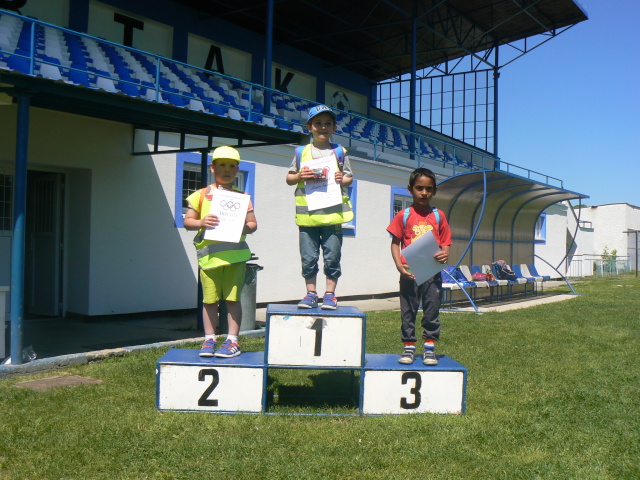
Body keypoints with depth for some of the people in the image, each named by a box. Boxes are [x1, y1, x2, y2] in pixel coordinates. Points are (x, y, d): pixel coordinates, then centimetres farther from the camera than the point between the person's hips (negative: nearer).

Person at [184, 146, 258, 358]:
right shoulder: (201, 195, 8)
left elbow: (253, 223, 10)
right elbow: (187, 221, 7)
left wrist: (245, 227, -12)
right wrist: (201, 223, -13)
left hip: (235, 254, 0)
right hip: (208, 253, 0)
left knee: (232, 298, 0)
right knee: (210, 299, 6)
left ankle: (232, 341, 9)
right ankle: (209, 340, 18)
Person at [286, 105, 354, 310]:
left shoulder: (339, 152, 10)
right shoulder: (302, 152, 11)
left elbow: (349, 177, 14)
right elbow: (289, 178, 14)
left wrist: (342, 180, -8)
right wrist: (299, 176, -6)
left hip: (333, 212, -1)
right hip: (307, 213, 1)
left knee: (332, 257, 1)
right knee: (308, 257, 5)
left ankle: (330, 294, 12)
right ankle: (311, 294, 16)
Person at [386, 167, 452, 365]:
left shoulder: (438, 216, 8)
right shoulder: (404, 215, 3)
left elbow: (445, 242, 9)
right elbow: (395, 242, 1)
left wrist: (444, 255, -13)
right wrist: (399, 264, -13)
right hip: (410, 272, -1)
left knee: (432, 310, 5)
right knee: (408, 311, 6)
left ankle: (429, 348, 15)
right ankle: (409, 347, 17)